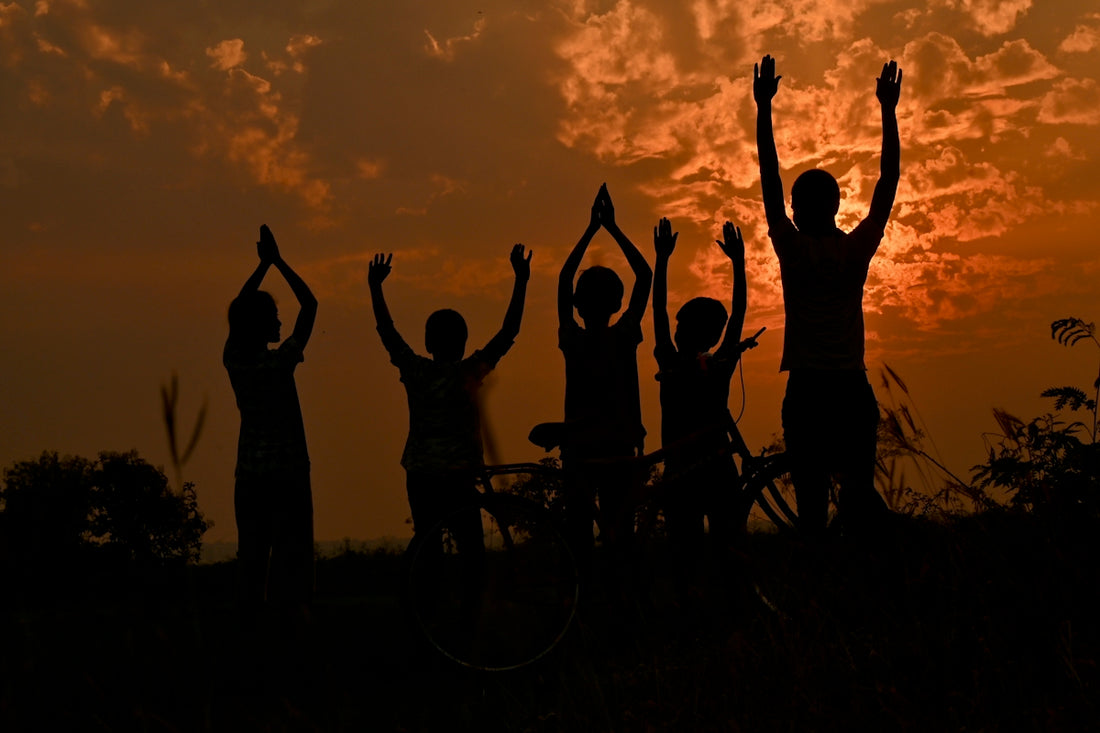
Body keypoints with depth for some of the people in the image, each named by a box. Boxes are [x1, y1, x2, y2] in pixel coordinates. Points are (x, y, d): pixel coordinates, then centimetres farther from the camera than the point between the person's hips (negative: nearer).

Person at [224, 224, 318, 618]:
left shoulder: (233, 360, 0)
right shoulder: (280, 363, -13)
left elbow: (240, 311, 16)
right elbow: (309, 305, -5)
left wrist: (264, 264, 18)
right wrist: (277, 262, 1)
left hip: (248, 475, 5)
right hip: (287, 472, -5)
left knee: (252, 558, 5)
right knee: (291, 556, -3)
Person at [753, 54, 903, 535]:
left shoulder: (792, 250, -2)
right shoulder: (857, 250, 3)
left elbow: (770, 178, 2)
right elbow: (888, 182, 11)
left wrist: (764, 106, 6)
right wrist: (889, 111, 17)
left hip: (806, 391, -2)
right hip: (852, 388, 2)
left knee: (812, 504, -5)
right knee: (860, 491, 4)